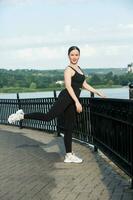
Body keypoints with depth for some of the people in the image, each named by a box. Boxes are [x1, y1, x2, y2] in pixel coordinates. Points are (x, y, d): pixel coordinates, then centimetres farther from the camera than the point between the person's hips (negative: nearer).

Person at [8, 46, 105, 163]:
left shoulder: (79, 69, 21)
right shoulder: (69, 70, -5)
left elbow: (85, 85, 26)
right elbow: (68, 86, -16)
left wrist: (98, 93, 23)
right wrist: (77, 102, -23)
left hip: (71, 101, 8)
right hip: (66, 97, -8)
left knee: (70, 127, 7)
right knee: (49, 116, -19)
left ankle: (69, 155, 10)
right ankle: (22, 115, -7)